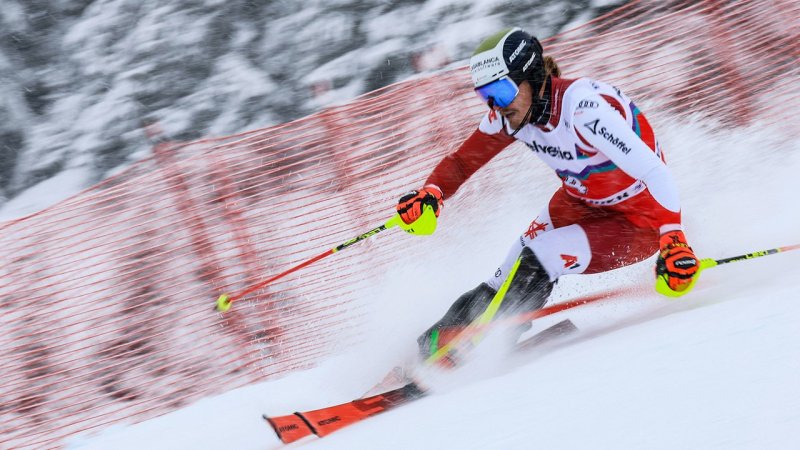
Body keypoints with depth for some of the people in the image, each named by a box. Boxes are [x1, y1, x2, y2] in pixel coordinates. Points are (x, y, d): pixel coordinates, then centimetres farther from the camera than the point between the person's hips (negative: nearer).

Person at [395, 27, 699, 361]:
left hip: (639, 221, -7)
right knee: (515, 272, -10)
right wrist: (431, 193, -20)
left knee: (539, 261, -22)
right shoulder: (511, 110, -12)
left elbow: (655, 172, -39)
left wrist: (674, 240, -51)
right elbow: (462, 161, 1)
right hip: (582, 201, 7)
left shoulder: (584, 109, -34)